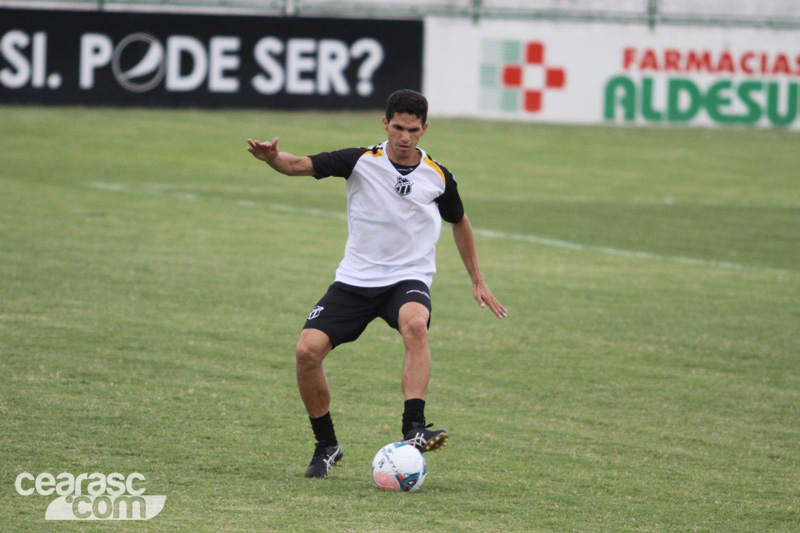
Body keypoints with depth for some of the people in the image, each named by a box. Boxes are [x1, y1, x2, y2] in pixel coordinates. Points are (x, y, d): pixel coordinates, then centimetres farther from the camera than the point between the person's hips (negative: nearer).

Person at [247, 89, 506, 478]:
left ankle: (413, 430, -40)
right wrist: (272, 157, -37)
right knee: (307, 350, -16)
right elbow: (300, 165, -14)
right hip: (355, 279, 1)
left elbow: (459, 222, 19)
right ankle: (327, 446, 4)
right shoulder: (361, 161, -6)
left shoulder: (438, 177, 0)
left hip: (408, 278, -1)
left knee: (415, 324, -36)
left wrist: (477, 281, 21)